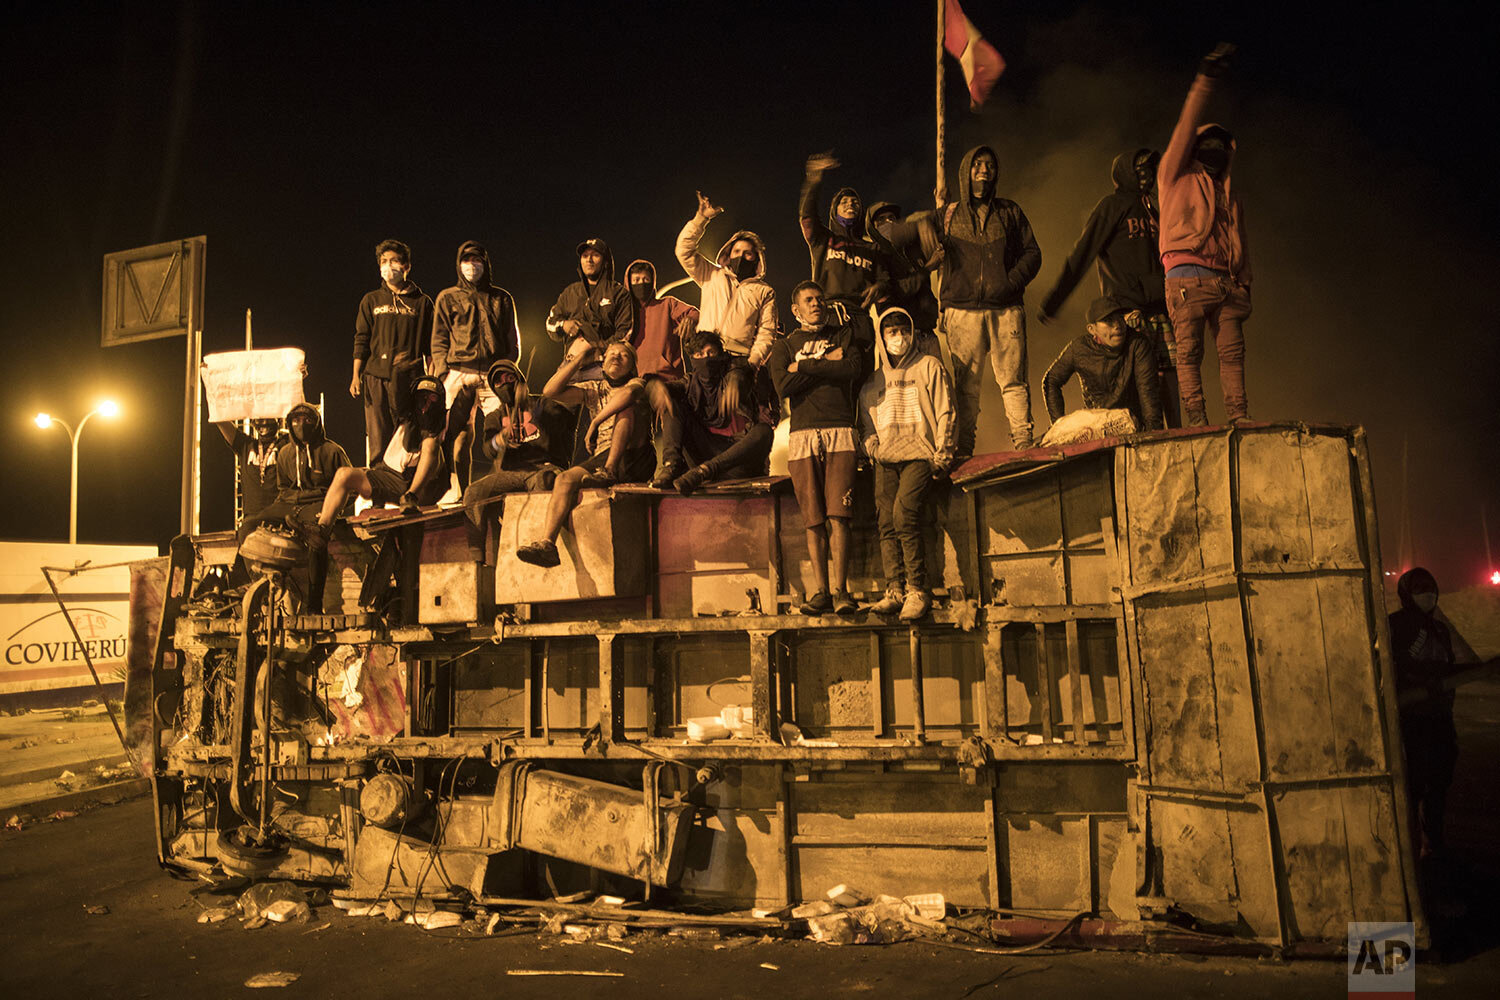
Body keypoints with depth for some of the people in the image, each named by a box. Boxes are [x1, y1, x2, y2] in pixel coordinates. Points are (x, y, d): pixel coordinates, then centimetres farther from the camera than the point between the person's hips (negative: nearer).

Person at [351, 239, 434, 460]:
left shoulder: (421, 302, 11)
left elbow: (431, 346, 10)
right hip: (376, 378, 1)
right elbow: (361, 340, 12)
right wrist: (356, 376, 3)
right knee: (377, 441, -3)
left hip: (410, 378, -1)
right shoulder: (371, 301, 16)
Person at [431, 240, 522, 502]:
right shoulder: (447, 298, 16)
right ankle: (457, 490, 5)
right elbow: (439, 340, 12)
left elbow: (512, 340, 17)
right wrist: (443, 373, -1)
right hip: (458, 375, 0)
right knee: (459, 434, -3)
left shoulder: (501, 299, 18)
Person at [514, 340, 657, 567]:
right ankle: (546, 543, -38)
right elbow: (551, 392, 7)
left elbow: (628, 393, -18)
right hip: (602, 457, 4)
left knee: (626, 406, -24)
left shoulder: (637, 383, 11)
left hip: (635, 460, -4)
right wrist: (577, 359, 6)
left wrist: (595, 421, -15)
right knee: (565, 479, -23)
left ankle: (609, 470, -37)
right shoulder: (594, 389, 22)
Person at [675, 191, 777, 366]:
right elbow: (684, 251, 15)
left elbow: (766, 332, 11)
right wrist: (701, 218, 10)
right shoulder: (712, 276, 23)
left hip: (740, 358, -1)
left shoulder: (764, 291, 20)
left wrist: (753, 361, -5)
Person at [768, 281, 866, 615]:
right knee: (813, 519, -3)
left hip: (840, 431, -1)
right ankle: (821, 590, -1)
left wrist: (805, 366, 1)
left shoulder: (842, 334, 19)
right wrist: (827, 363, 0)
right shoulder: (784, 346, 19)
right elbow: (784, 386, -1)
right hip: (802, 435, 1)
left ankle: (840, 590, -11)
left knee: (838, 515, -11)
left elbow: (854, 371, -1)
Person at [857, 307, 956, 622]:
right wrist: (871, 446, 8)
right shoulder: (873, 380, 20)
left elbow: (945, 413, 3)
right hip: (886, 460, 5)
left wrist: (941, 456, -5)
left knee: (904, 514, -23)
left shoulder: (929, 366, 9)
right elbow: (866, 421, 27)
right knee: (887, 523, -9)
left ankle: (918, 591, -19)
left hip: (919, 454, -4)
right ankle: (895, 592, -10)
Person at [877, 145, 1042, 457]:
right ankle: (963, 449, -2)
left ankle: (1023, 443, -1)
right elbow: (890, 232, 12)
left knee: (1013, 380, -4)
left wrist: (1012, 281, -3)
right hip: (963, 311, -1)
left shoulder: (1009, 211, 17)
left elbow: (1032, 252, 15)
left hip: (1006, 309, 1)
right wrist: (921, 226, -8)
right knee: (965, 382, -4)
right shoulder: (947, 215, 14)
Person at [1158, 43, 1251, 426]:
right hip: (1187, 276, -5)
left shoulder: (1230, 194, 29)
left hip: (1227, 281, 5)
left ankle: (1239, 419, -4)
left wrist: (1244, 285, 14)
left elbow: (1241, 243, 25)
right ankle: (1195, 423, -10)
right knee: (1189, 351, -9)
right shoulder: (1176, 177, 15)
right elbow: (1186, 129, 3)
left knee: (1232, 351, -3)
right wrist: (1205, 81, -4)